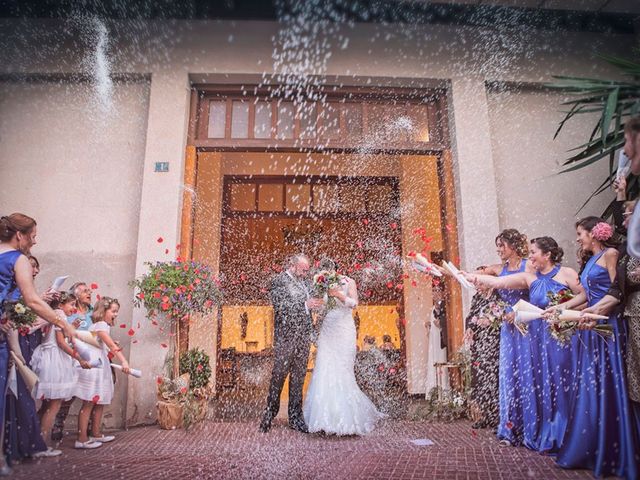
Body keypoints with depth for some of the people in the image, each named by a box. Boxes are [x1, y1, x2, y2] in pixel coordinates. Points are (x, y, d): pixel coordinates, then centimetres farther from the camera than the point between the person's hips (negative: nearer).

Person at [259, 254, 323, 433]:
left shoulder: (303, 281, 15)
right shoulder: (279, 281, -5)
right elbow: (281, 307, -16)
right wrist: (305, 304, -19)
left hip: (303, 338, 6)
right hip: (286, 338, -6)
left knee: (298, 378, 11)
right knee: (278, 376, 1)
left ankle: (295, 417, 20)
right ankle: (269, 413, 17)